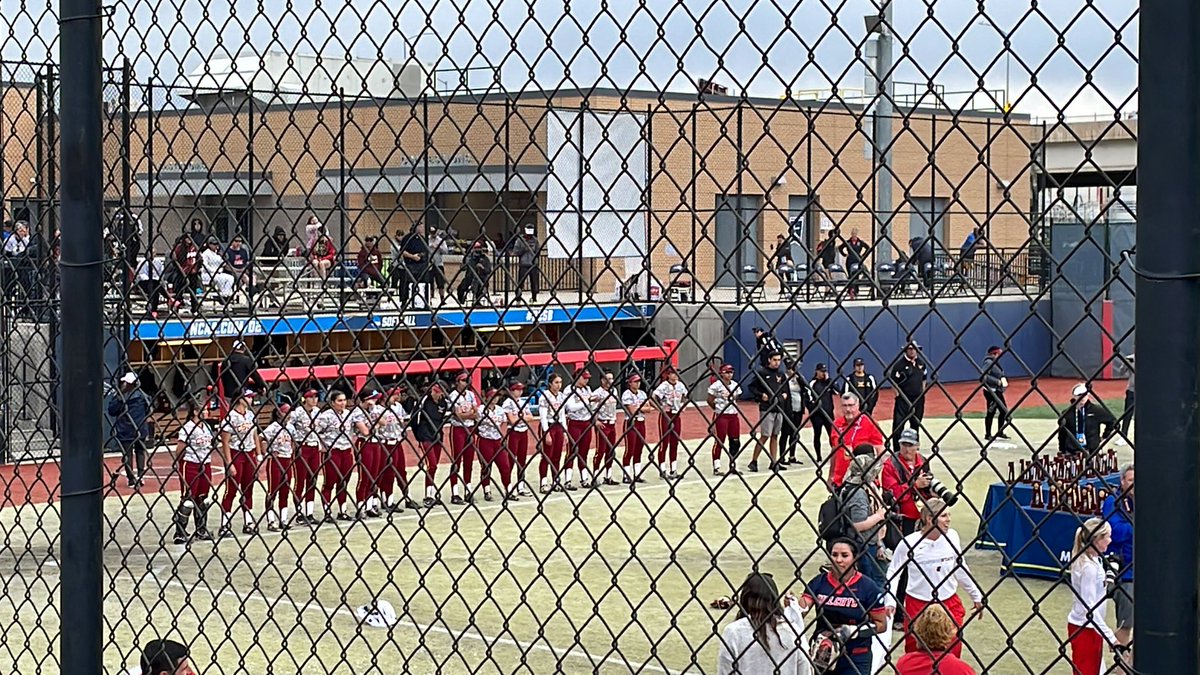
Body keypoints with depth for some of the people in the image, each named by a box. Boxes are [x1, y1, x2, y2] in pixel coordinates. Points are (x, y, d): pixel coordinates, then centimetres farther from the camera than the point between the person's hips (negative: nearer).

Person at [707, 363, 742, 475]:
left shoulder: (735, 385, 8)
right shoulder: (716, 385, -10)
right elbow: (710, 400, -5)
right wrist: (718, 408, 4)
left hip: (734, 415, 6)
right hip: (721, 416, -6)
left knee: (735, 442, 7)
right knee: (719, 442, -3)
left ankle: (733, 466, 16)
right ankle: (716, 468, 1)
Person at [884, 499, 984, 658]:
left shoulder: (952, 537, -4)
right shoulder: (908, 543, -14)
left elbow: (960, 568, 10)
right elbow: (893, 571, -2)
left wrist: (976, 596, 18)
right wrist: (890, 601, -10)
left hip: (950, 605, 3)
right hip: (917, 605, -3)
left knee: (952, 652, -2)